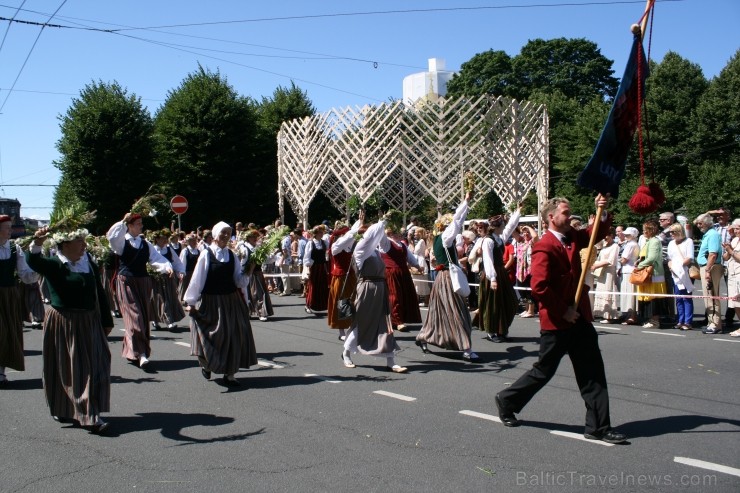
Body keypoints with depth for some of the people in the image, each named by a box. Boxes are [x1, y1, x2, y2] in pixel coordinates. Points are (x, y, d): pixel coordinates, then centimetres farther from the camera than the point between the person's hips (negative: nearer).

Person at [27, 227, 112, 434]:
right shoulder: (54, 265, -7)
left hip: (90, 323, 4)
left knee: (93, 368, 3)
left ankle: (90, 415, 12)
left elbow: (99, 293, 8)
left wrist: (106, 320, 11)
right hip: (62, 323, -4)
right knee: (64, 369, 6)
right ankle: (62, 410, 20)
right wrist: (36, 244, -48)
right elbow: (33, 262, -28)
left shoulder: (89, 262, 3)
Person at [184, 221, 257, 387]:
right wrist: (191, 302, -3)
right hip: (211, 302, -4)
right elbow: (197, 279, -5)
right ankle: (206, 363, 32)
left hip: (231, 301, 4)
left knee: (233, 336, 2)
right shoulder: (206, 254, -6)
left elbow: (238, 280, 6)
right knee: (214, 336, 2)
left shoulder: (231, 255, 6)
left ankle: (229, 373, 11)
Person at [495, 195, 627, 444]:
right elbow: (539, 287, -25)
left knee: (593, 373, 6)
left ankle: (598, 427, 13)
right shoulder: (544, 247, -17)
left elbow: (599, 233, 24)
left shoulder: (572, 237, 8)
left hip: (579, 318, 8)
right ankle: (507, 401, 27)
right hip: (556, 322, -8)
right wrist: (563, 311, -18)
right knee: (544, 371, 6)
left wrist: (603, 212, 4)